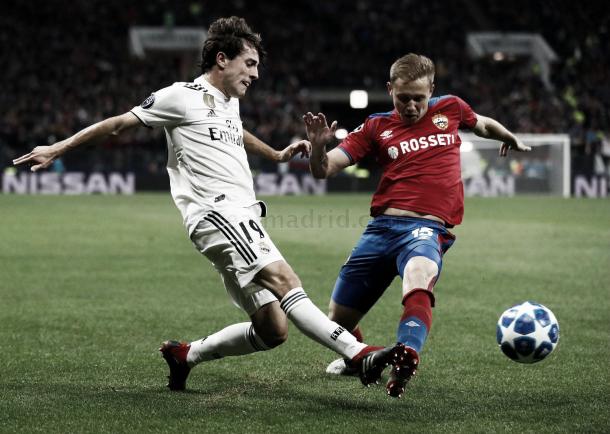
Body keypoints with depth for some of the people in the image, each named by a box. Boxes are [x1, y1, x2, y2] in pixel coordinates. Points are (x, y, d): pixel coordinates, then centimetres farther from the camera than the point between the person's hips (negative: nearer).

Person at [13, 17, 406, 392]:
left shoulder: (229, 101, 25)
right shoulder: (184, 96, 1)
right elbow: (120, 124, 6)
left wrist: (278, 154, 48)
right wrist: (59, 149, 7)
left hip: (244, 220, 9)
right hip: (218, 212, -9)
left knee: (272, 331, -1)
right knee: (283, 280, -29)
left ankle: (185, 355, 17)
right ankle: (360, 354, -42)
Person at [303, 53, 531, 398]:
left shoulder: (450, 108, 13)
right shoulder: (377, 128, 10)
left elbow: (482, 124, 36)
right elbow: (324, 170, 5)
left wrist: (512, 140, 49)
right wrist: (319, 146, -15)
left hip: (428, 228, -2)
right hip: (383, 226, 2)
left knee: (418, 276, -40)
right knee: (339, 319, 7)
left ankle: (406, 359, -58)